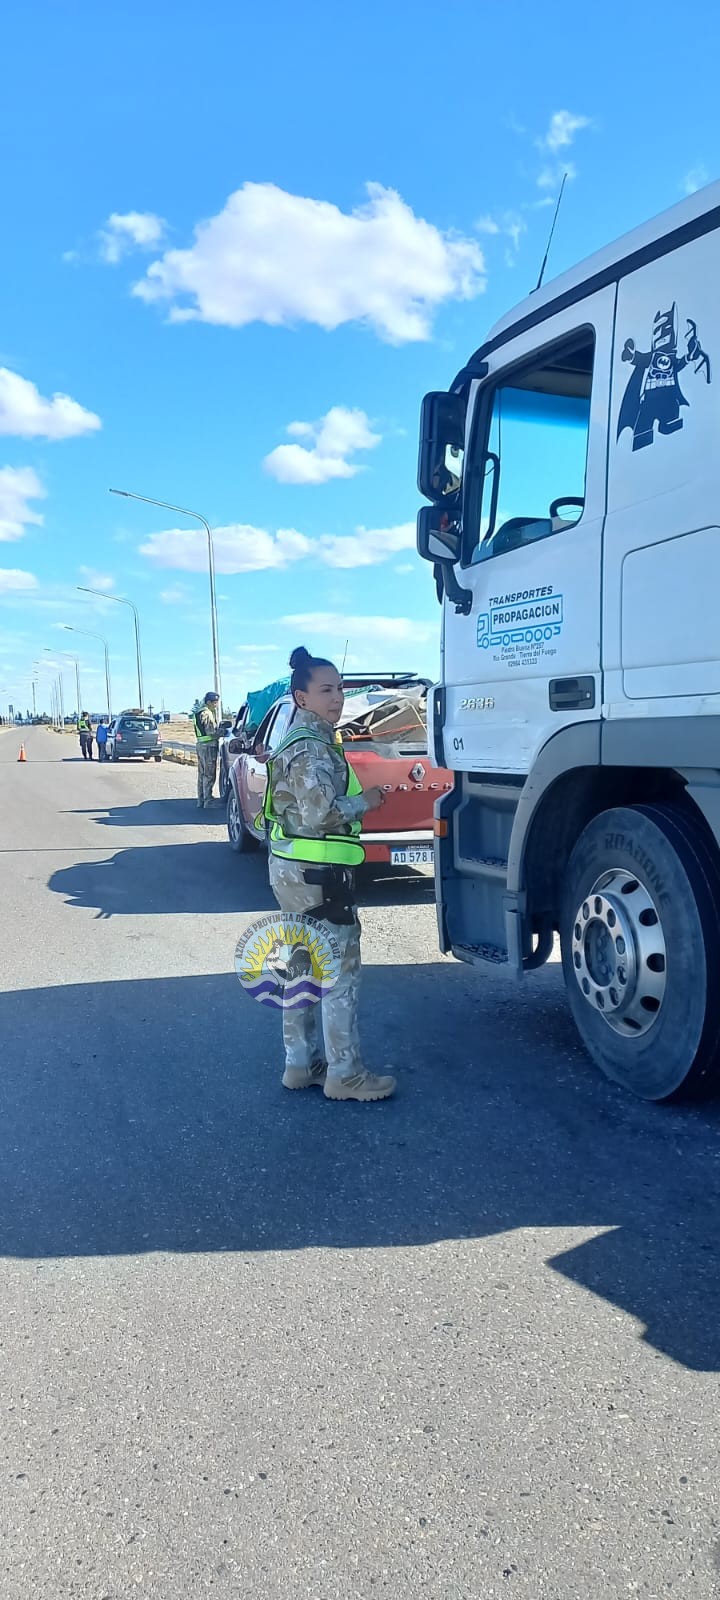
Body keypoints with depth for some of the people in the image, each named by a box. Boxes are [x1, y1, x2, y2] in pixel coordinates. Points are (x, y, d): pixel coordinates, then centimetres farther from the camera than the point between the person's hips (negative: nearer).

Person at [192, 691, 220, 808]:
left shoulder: (198, 712, 14)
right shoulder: (207, 714, -16)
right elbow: (211, 733, -18)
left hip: (200, 744, 10)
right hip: (208, 746, -10)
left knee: (202, 774, 15)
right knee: (209, 775, -6)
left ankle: (201, 801, 20)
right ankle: (208, 801, -5)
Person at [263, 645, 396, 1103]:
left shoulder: (301, 737, 14)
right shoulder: (312, 745, -18)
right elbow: (322, 812, -26)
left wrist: (355, 799, 12)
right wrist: (366, 801, -12)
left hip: (293, 868, 11)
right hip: (317, 873, -11)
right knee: (342, 973, -2)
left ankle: (301, 1062, 26)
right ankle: (345, 1074, 7)